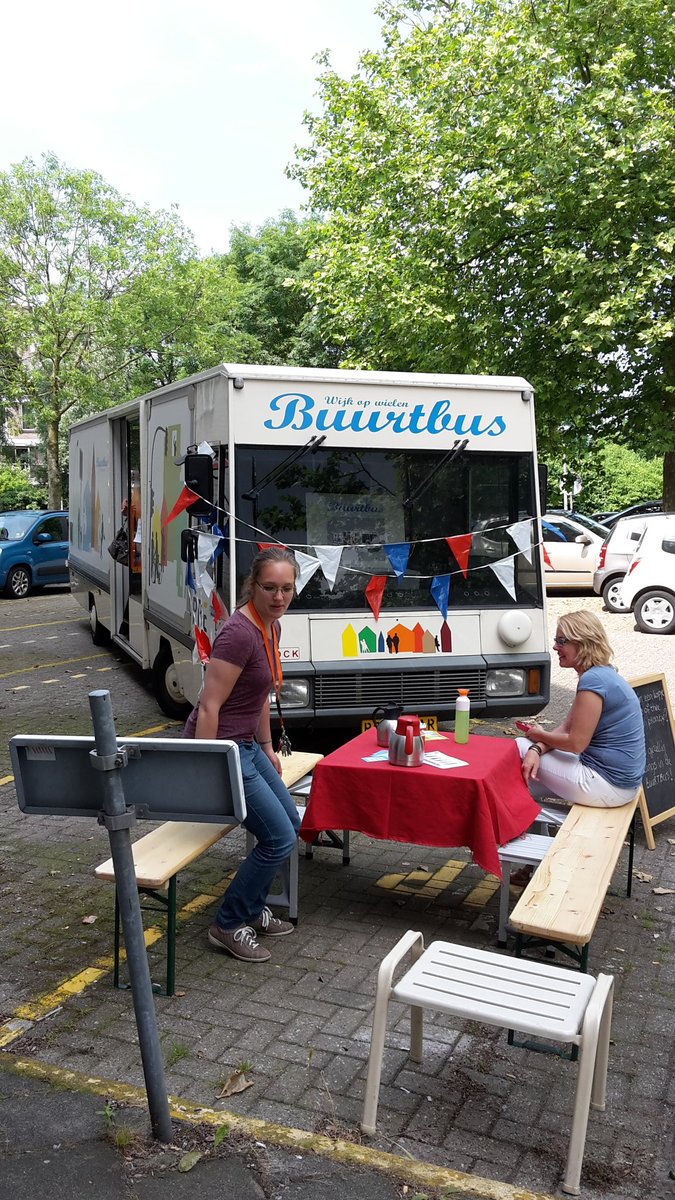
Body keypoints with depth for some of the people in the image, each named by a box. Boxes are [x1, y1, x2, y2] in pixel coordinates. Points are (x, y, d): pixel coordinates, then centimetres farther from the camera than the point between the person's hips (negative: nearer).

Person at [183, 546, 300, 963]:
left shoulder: (272, 626, 5)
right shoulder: (240, 633, -24)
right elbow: (209, 708, -24)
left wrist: (268, 749, 20)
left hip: (246, 744, 10)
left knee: (291, 824, 16)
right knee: (279, 838, -5)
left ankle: (252, 909, 34)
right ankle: (229, 926, 12)